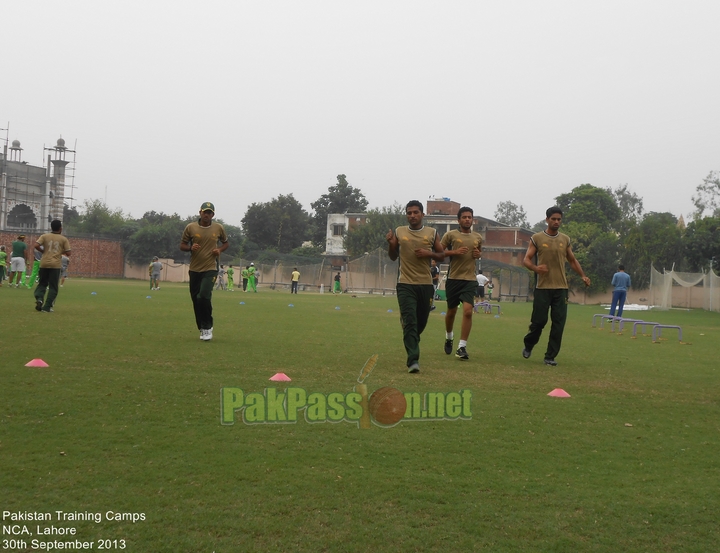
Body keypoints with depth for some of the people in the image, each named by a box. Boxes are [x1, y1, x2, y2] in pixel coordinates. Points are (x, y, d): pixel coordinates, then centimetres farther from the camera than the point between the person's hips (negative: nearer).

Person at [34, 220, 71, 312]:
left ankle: (39, 298, -11)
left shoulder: (44, 236, 5)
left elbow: (36, 245, -8)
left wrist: (43, 251, 8)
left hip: (44, 264, 2)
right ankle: (47, 307, -2)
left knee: (42, 283, 16)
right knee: (53, 287, 4)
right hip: (56, 265, -2)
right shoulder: (63, 239, 3)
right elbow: (68, 253, -1)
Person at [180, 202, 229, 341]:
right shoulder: (190, 227, -1)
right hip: (194, 269, 2)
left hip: (210, 268, -2)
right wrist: (191, 248, -15)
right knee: (196, 300, 7)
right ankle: (202, 329, 23)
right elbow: (182, 245, 6)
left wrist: (220, 250, -5)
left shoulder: (219, 228, 1)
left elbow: (226, 242, 16)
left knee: (204, 297, -19)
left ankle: (207, 327, -3)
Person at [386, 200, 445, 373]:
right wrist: (390, 243, -6)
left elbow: (441, 256, 10)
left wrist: (429, 253, -9)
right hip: (405, 284, -2)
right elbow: (393, 257, 13)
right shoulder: (399, 232, 4)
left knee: (421, 321, 13)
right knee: (410, 322, -12)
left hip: (426, 284, 2)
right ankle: (413, 360, -15)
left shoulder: (432, 233, 4)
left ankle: (411, 342, 43)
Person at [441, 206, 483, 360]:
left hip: (470, 279, 1)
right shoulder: (451, 235, -3)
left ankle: (462, 347, -11)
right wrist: (454, 252, -17)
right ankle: (449, 337, 41)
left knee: (468, 311, -15)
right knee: (451, 311, 12)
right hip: (453, 278, -1)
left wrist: (478, 254, 4)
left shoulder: (478, 237, 8)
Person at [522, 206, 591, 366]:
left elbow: (572, 260, 20)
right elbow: (526, 260, -2)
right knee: (539, 320, -2)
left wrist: (583, 276, 6)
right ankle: (528, 346, 26)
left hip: (561, 288, 3)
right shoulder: (537, 238, 0)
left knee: (558, 324, -2)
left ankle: (550, 356, 7)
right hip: (542, 287, -3)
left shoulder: (565, 239, 10)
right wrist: (535, 268, -23)